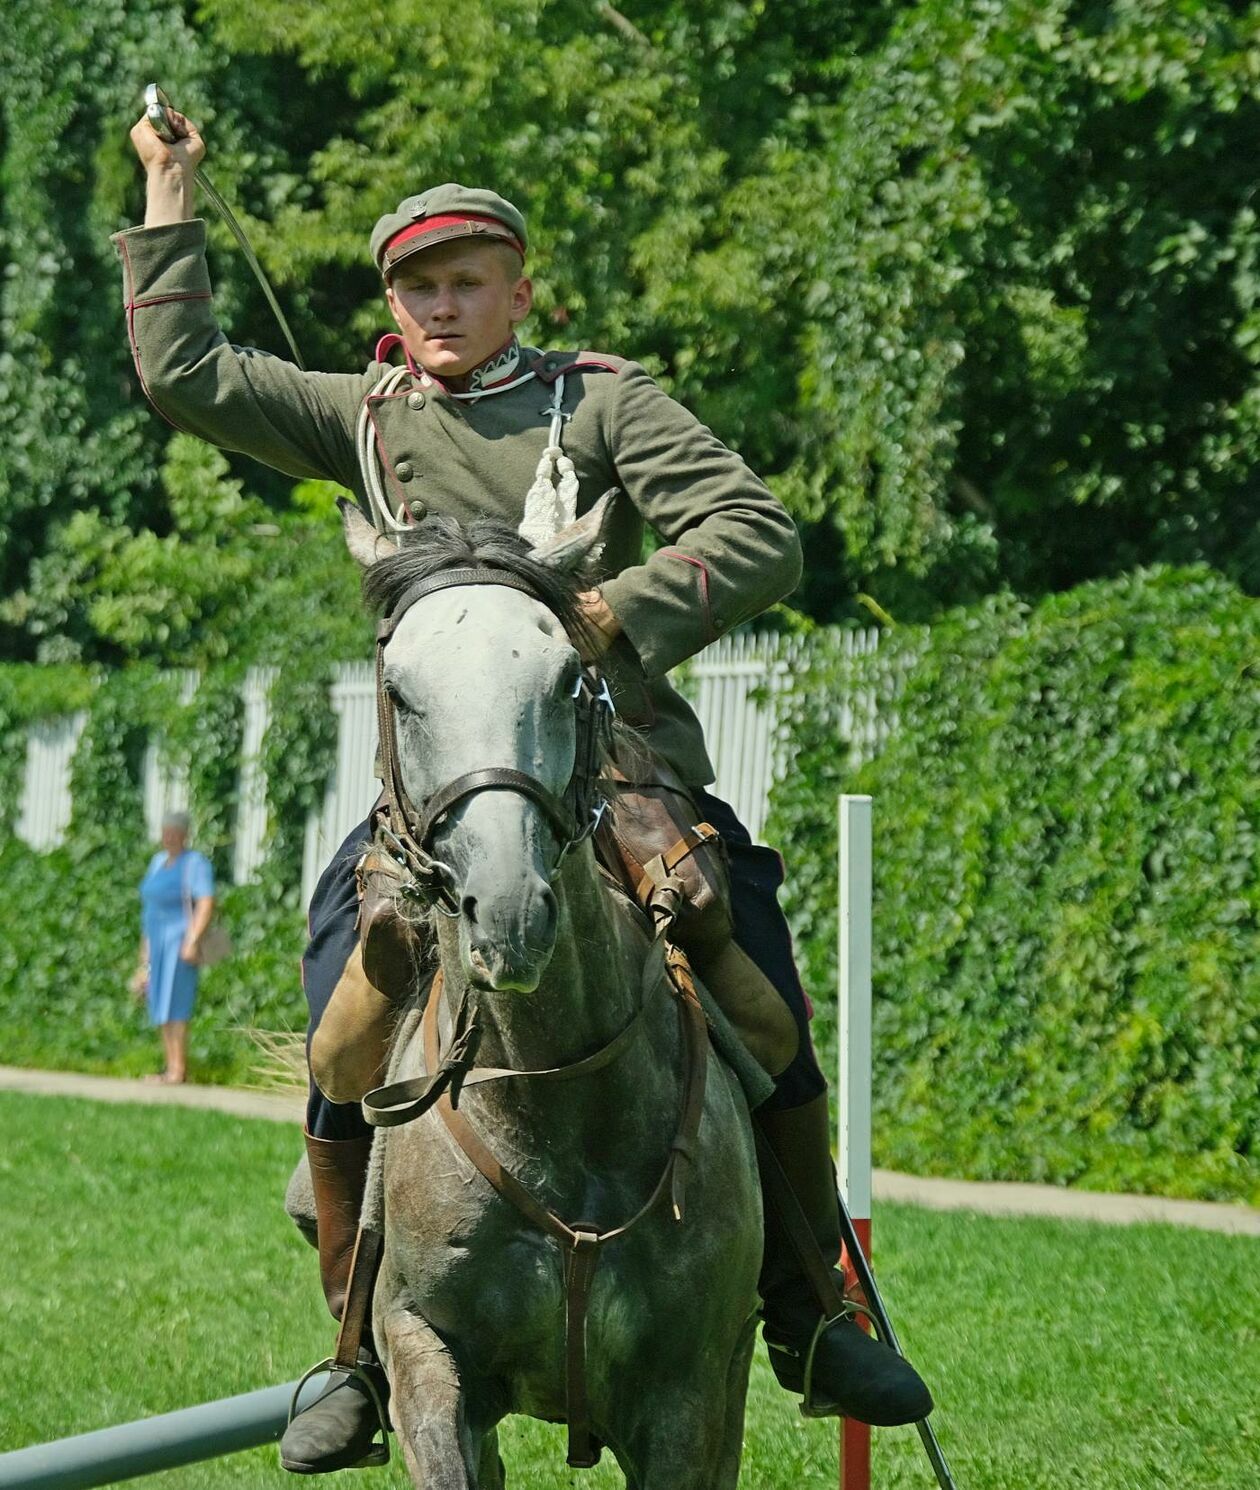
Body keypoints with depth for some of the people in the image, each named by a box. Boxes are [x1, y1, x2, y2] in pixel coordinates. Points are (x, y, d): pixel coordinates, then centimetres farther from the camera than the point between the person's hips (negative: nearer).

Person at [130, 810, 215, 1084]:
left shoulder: (194, 864, -9)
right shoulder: (158, 861, 16)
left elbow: (206, 904, -17)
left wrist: (192, 941, -25)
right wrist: (145, 947, 21)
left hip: (179, 941, -8)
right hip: (156, 943, 8)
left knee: (174, 1007, -11)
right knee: (160, 1008, 7)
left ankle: (178, 1068, -10)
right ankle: (170, 1067, 9)